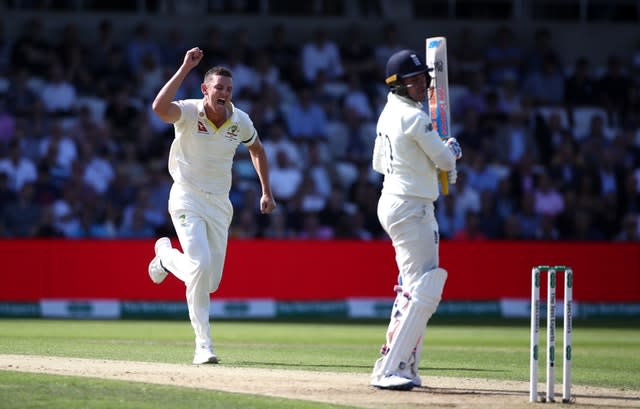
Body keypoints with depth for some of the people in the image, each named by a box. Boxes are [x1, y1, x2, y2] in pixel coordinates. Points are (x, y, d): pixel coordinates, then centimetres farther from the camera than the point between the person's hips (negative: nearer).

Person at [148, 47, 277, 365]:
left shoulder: (240, 121, -2)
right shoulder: (189, 113, -15)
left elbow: (257, 149, 18)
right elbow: (159, 107, -37)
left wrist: (266, 192, 14)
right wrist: (185, 69, -36)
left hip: (220, 204, 5)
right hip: (187, 199, -5)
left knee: (211, 282, 6)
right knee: (201, 264, -24)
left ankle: (166, 255, 38)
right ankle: (203, 344, -12)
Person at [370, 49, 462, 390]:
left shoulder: (388, 114, 12)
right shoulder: (414, 117, -17)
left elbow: (379, 163, 22)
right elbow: (445, 161, -11)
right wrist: (452, 150, 14)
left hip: (391, 204, 10)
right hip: (411, 206, -10)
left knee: (413, 288, 17)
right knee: (423, 291, -13)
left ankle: (404, 366, 20)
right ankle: (388, 370, -18)